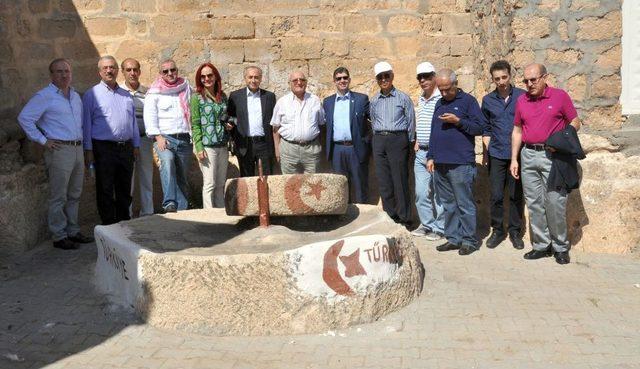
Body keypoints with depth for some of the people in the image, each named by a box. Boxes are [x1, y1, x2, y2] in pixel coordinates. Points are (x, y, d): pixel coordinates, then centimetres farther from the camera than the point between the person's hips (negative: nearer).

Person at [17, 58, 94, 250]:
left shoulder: (76, 96, 15)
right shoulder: (44, 96, -7)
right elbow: (24, 118, -12)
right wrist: (42, 140, -13)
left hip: (77, 149, 7)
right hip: (59, 150, -7)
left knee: (74, 195, 13)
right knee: (58, 197, -3)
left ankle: (73, 231, 23)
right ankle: (59, 237, 4)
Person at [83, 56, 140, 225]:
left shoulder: (126, 95, 15)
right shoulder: (92, 94, 1)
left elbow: (133, 121, 19)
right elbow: (86, 124, -2)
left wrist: (136, 145, 13)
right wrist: (88, 149, -7)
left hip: (126, 147, 5)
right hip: (104, 148, -4)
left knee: (125, 189, 11)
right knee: (105, 190, 1)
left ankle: (125, 222, 22)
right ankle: (109, 225, 10)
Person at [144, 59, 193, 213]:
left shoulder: (187, 89, 17)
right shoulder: (154, 92, 6)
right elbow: (149, 116, -2)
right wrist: (158, 137, -15)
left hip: (185, 139, 4)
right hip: (165, 137, -4)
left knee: (182, 177, 5)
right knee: (167, 160, -33)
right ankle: (169, 203, -39)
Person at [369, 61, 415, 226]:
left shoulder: (403, 98, 1)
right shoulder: (373, 101, 12)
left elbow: (411, 122, 4)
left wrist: (408, 142, 3)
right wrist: (379, 137, 13)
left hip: (398, 139, -4)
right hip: (379, 141, 4)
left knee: (400, 180, -4)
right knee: (383, 182, 4)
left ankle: (404, 218, 4)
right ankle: (389, 216, 13)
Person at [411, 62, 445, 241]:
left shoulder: (442, 99, -11)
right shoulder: (420, 99, 14)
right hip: (421, 153, 8)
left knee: (438, 193, 1)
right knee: (421, 192, 11)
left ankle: (439, 228, 11)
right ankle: (427, 224, 24)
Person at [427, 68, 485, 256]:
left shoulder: (468, 101, 0)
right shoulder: (440, 104, 19)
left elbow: (480, 127, -6)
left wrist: (458, 121, -14)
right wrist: (431, 157, 16)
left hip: (461, 164, -6)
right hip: (440, 164, 7)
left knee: (465, 205, -2)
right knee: (448, 204, 11)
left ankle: (469, 240, 5)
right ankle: (453, 238, 18)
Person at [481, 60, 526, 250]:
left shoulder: (522, 96, -2)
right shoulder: (488, 100, 6)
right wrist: (485, 153, 8)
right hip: (496, 155, 2)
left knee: (516, 195, 6)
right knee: (496, 196, 3)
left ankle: (515, 231, 19)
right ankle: (497, 230, 18)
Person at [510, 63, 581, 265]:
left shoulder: (560, 96, -1)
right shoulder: (521, 100, 10)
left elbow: (575, 122, 3)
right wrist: (514, 159, 9)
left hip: (552, 156, -4)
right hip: (528, 155, 4)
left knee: (556, 203, -4)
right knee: (534, 203, 6)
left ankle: (561, 247, 10)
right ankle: (541, 245, 16)